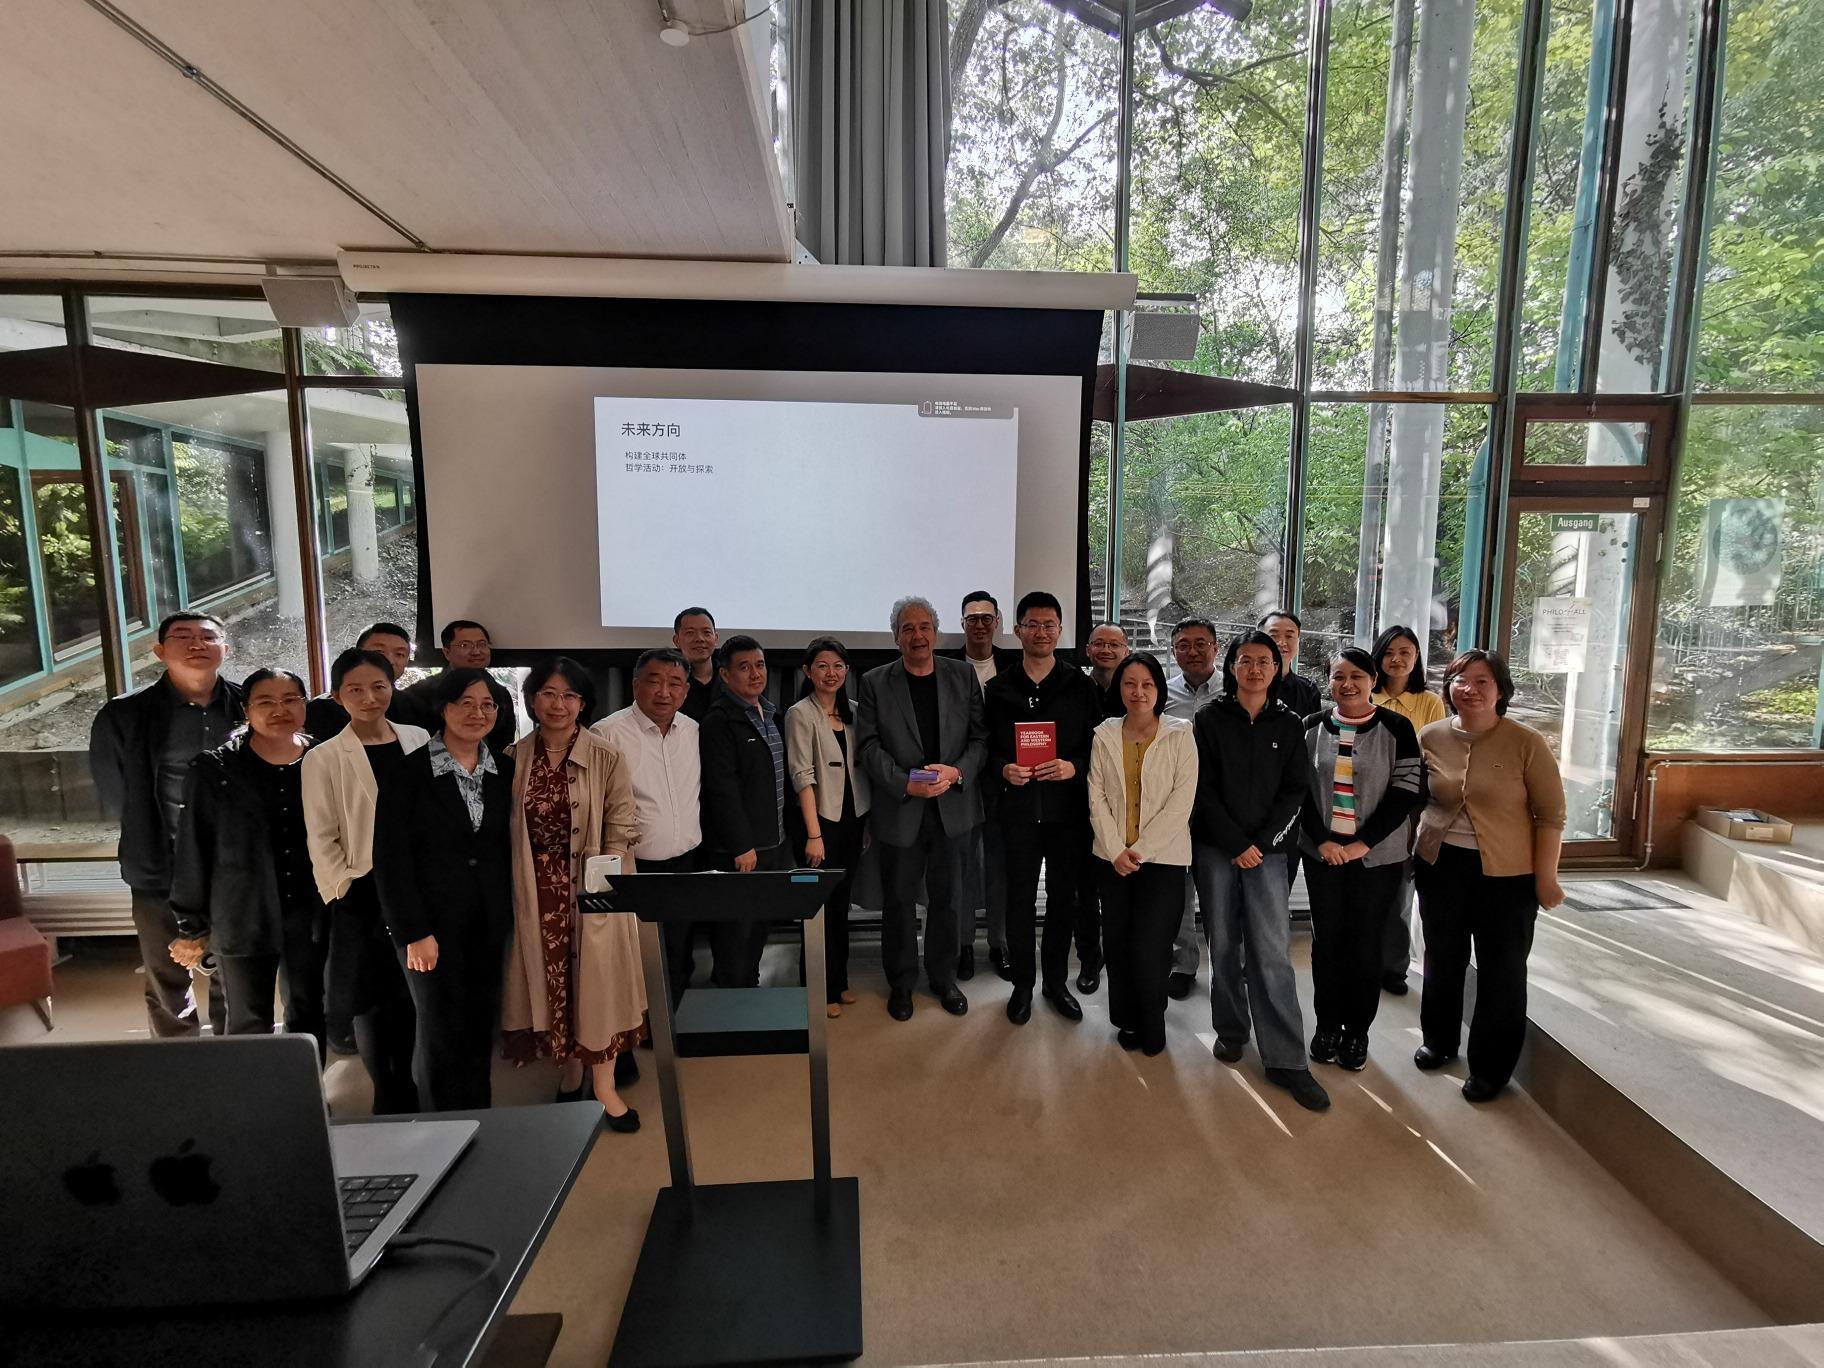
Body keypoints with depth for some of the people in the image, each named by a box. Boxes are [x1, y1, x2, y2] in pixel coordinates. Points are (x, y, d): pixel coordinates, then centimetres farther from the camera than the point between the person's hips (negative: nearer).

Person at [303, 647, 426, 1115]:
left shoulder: (419, 740, 4)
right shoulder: (323, 759, -4)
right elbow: (322, 839, -3)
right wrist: (344, 888, -9)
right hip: (364, 895, -2)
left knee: (413, 998, 9)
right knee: (368, 1001, 7)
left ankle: (411, 1093, 27)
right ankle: (387, 1098, 24)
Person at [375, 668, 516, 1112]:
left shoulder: (505, 771, 5)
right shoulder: (410, 772, -8)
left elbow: (510, 846, 8)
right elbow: (391, 857, -8)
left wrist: (511, 913, 2)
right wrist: (413, 932, -11)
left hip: (490, 923, 4)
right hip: (433, 924, -3)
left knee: (482, 1031, 11)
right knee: (442, 1034, 6)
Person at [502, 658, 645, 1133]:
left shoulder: (606, 757, -7)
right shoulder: (515, 758, 2)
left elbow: (621, 827, -6)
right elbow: (506, 829, 5)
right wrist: (517, 886, -2)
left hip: (594, 888, -2)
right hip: (538, 891, 3)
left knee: (596, 979, 3)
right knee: (552, 980, 11)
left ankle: (603, 1085, 17)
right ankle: (570, 1074, 29)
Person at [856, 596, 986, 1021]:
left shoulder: (963, 676, 4)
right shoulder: (875, 682, 0)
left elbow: (981, 738, 2)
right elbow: (869, 745, -5)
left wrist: (957, 771, -15)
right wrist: (906, 783, -17)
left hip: (952, 808, 1)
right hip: (899, 810, -1)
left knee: (945, 898, 13)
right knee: (898, 901, 10)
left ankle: (943, 977, 32)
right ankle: (901, 982, 28)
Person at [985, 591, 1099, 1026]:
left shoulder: (1080, 686, 3)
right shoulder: (999, 688, 4)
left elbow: (1099, 745, 3)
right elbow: (987, 746, 5)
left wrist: (1074, 767, -15)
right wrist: (1003, 769, -14)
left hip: (1068, 808, 1)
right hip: (1018, 807, 0)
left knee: (1063, 897, 11)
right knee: (1020, 899, 7)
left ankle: (1056, 980, 29)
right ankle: (1023, 982, 25)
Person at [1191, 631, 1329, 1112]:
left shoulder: (1289, 725, 6)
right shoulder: (1210, 719, 1)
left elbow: (1294, 792, 2)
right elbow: (1203, 789, -3)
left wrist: (1262, 843, -8)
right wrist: (1236, 845, -8)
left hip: (1268, 850, 0)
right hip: (1216, 849, 0)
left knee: (1272, 954, -4)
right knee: (1224, 945, 8)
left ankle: (1285, 1060, 3)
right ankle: (1230, 1030, 26)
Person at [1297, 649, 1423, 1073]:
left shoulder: (1396, 728, -3)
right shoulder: (1312, 727, 4)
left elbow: (1406, 790, -7)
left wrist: (1363, 843, -12)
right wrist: (1322, 841, -8)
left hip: (1377, 855, -2)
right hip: (1322, 852, 2)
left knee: (1364, 940, 6)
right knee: (1326, 938, 7)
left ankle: (1357, 1030, 21)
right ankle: (1327, 1024, 22)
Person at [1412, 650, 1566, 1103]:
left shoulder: (1526, 743, -12)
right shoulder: (1430, 738, -3)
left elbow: (1550, 815, -9)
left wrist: (1545, 877, -10)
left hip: (1506, 873, -3)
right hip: (1440, 865, 3)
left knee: (1501, 970, 10)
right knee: (1442, 958, 18)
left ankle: (1491, 1067, 28)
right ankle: (1439, 1040, 39)